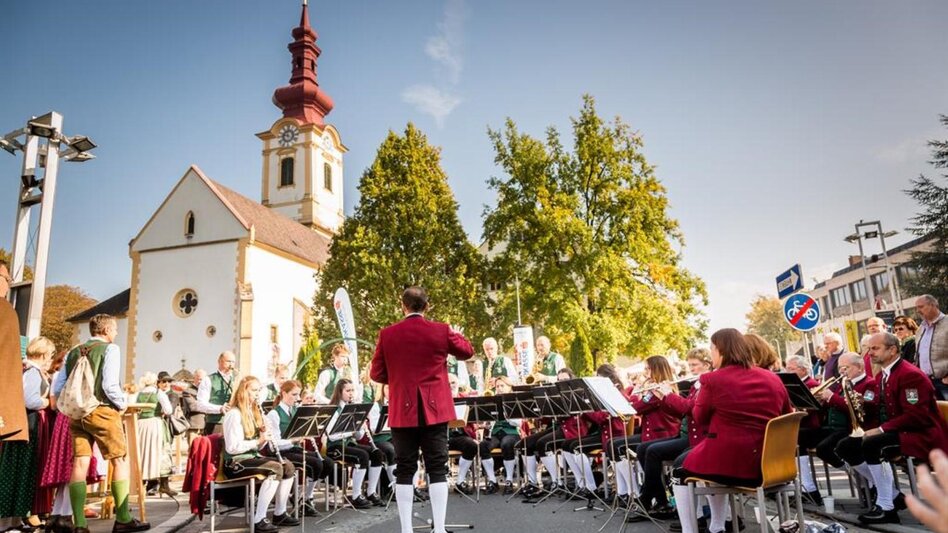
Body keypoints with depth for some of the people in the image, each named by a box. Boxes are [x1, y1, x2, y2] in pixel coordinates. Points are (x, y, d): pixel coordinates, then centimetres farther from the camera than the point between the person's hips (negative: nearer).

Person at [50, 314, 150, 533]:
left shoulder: (73, 352, 13)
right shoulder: (110, 348, -6)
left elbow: (56, 388, 9)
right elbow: (109, 384, -17)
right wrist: (122, 404, -2)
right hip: (102, 411, -6)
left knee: (79, 463, 4)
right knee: (120, 461, 2)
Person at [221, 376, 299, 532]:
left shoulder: (253, 412, 13)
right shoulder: (234, 414, -14)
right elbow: (232, 448, -21)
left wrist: (264, 437, -5)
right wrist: (259, 441, -23)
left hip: (252, 457, 9)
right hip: (236, 463, -9)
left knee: (288, 467, -7)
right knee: (275, 469, -27)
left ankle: (280, 514, 3)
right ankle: (258, 520, -21)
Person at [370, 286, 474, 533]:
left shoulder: (387, 334, -3)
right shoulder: (442, 331, -4)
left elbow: (377, 374, 4)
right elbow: (467, 352, 13)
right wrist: (457, 334, 32)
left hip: (402, 411, 1)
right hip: (435, 409, 0)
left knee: (405, 471, 8)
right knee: (437, 469, 5)